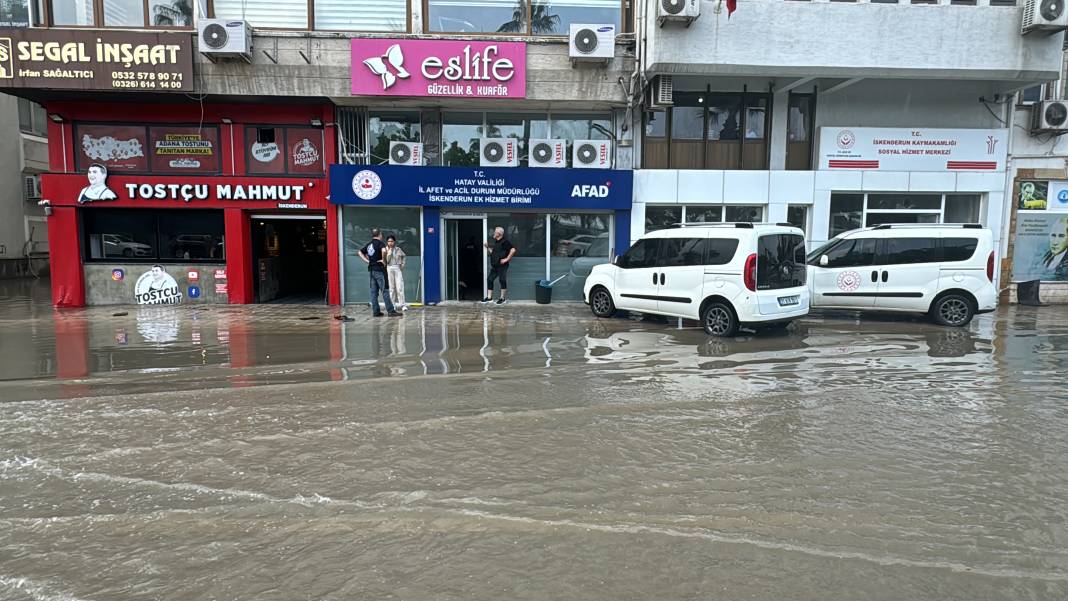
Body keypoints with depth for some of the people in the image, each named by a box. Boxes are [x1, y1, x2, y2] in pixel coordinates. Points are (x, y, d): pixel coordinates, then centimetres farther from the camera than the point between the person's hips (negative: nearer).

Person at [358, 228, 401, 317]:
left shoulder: (369, 244, 14)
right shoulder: (380, 243, -10)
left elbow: (360, 252, 22)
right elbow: (383, 250, -30)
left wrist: (367, 260, 13)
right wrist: (383, 260, -17)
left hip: (371, 269, 8)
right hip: (379, 269, -8)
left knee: (374, 291, 7)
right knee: (385, 291, -7)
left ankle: (376, 311, 9)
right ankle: (391, 311, -6)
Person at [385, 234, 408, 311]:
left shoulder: (398, 249, 7)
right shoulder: (386, 250, 2)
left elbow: (404, 256, 23)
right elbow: (386, 261, -8)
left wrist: (402, 264, 11)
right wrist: (389, 252, -10)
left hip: (398, 269, 1)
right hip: (389, 269, 0)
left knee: (400, 287, -6)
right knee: (391, 288, 2)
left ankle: (402, 305, -5)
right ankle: (392, 305, 7)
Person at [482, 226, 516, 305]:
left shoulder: (504, 242, -11)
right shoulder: (496, 242, 17)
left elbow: (513, 250, -21)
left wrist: (507, 259, -19)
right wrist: (488, 247, 14)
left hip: (502, 266, -9)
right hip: (494, 266, 9)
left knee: (502, 280, -2)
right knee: (489, 279, 6)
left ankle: (503, 298, 7)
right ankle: (489, 298, 12)